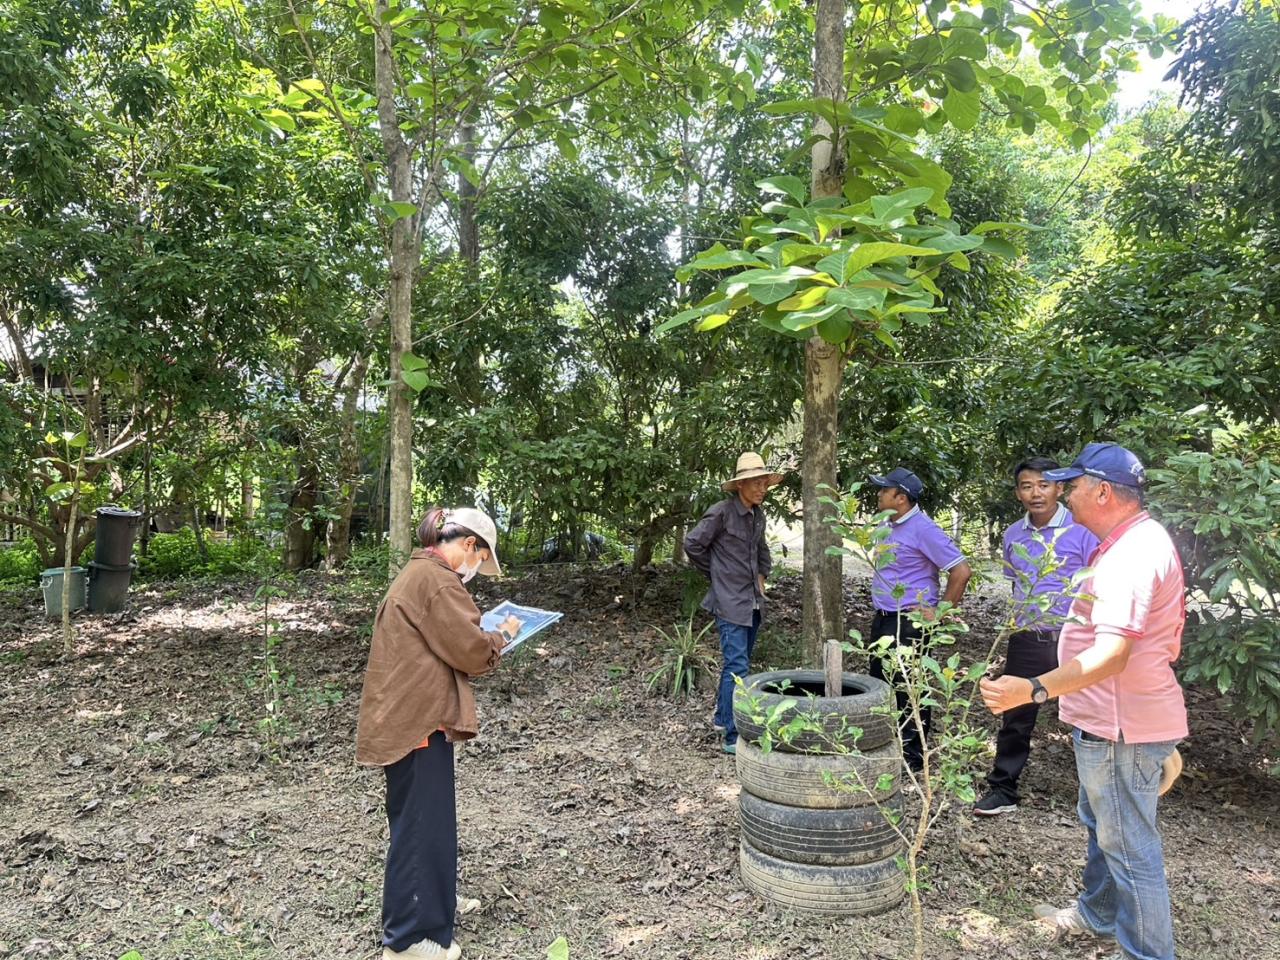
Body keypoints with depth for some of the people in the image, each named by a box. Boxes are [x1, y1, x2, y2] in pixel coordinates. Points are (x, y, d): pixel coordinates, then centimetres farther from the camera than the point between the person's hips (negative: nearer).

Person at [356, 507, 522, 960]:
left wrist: (482, 635, 9)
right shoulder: (436, 579, -19)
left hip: (408, 713, 11)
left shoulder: (418, 573, 15)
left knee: (425, 819, 23)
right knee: (420, 824, 0)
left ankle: (431, 898, 39)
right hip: (417, 719, -11)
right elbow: (470, 650, -18)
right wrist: (502, 634, -1)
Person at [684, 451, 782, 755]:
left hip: (753, 601, 8)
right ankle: (732, 737, -4)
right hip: (730, 601, -7)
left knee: (737, 663, 16)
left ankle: (722, 717, 32)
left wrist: (762, 575, 14)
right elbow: (692, 543, -10)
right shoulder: (722, 512, -16)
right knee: (737, 667, -10)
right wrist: (716, 574, -2)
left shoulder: (758, 514, 7)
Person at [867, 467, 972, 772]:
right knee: (880, 682, 16)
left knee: (909, 690, 1)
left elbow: (962, 571, -20)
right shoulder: (888, 526, 9)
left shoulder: (923, 529, -18)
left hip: (910, 622, -9)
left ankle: (914, 756, 15)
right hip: (884, 619, 9)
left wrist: (940, 613, -14)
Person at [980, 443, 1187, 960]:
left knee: (1129, 845, 4)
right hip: (1112, 719, 11)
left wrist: (1034, 689, -42)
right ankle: (1097, 914, 46)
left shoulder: (1130, 555, -26)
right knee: (1102, 825, 27)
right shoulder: (1138, 540, 9)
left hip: (1121, 728, -11)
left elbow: (1112, 653, -36)